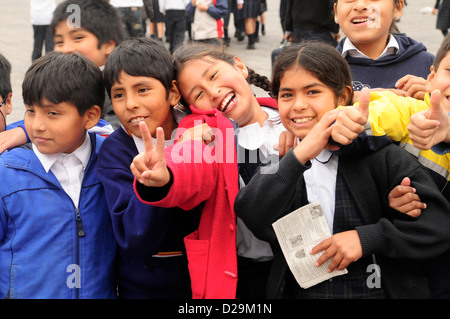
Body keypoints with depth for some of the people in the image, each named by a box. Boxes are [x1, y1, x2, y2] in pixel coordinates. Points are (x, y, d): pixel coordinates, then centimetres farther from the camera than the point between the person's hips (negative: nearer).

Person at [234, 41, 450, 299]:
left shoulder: (378, 154, -2)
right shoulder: (276, 158, 5)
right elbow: (260, 224, -12)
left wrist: (367, 238, -14)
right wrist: (300, 156, -19)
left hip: (377, 291, -2)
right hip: (296, 292, 3)